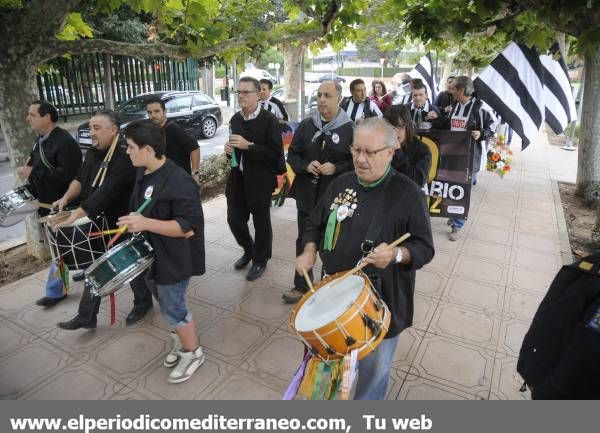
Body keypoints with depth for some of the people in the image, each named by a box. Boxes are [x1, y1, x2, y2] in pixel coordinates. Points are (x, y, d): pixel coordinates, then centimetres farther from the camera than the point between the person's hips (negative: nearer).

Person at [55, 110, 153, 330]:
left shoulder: (124, 155, -24)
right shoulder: (93, 153, 6)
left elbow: (106, 192, -32)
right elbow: (81, 178, 11)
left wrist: (76, 215, -34)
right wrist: (66, 197, -8)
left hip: (122, 224, -8)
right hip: (96, 223, 8)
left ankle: (143, 302, 35)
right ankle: (86, 316, 27)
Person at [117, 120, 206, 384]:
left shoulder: (178, 182, -27)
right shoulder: (143, 173, 3)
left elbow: (189, 226, -29)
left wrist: (145, 223, -34)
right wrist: (134, 223, 7)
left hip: (174, 259, -9)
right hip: (152, 254, 9)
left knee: (173, 309, 5)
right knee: (165, 303, 23)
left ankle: (193, 353, 29)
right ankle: (181, 341, 46)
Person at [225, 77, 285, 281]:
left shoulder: (269, 120, -13)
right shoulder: (235, 118, 8)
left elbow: (275, 153, -18)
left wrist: (248, 146, -24)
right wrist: (229, 149, -3)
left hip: (260, 181, -6)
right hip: (238, 179, 6)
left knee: (261, 223, 8)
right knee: (234, 219, 12)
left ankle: (260, 260, 30)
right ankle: (248, 250, 39)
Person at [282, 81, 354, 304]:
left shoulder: (350, 129, -7)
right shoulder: (306, 125, 5)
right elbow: (292, 154, 8)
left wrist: (336, 168, -21)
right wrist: (306, 165, -12)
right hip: (307, 194, 3)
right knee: (304, 241, 11)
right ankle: (301, 286, 26)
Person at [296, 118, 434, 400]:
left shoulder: (408, 194, -14)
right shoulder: (340, 184, 1)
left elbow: (425, 248, -12)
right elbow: (315, 224, 11)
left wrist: (395, 254, -32)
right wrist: (309, 251, -7)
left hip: (382, 301, -3)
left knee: (374, 368, 17)